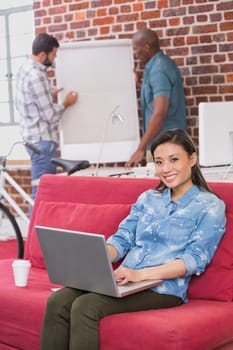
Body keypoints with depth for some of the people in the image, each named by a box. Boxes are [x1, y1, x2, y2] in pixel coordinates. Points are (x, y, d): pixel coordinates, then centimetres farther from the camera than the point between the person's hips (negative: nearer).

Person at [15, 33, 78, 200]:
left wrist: (50, 96, 14)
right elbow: (50, 115, -20)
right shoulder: (37, 76, -21)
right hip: (43, 140, -10)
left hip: (33, 137, 10)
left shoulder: (26, 69, 10)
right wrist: (66, 103, -3)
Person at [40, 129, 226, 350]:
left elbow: (195, 259, -10)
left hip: (164, 288, -6)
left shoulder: (210, 206, 1)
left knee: (85, 306, -29)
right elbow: (122, 239, 13)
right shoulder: (147, 198, 19)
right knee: (57, 301, -20)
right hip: (124, 281, 6)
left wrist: (142, 274, -22)